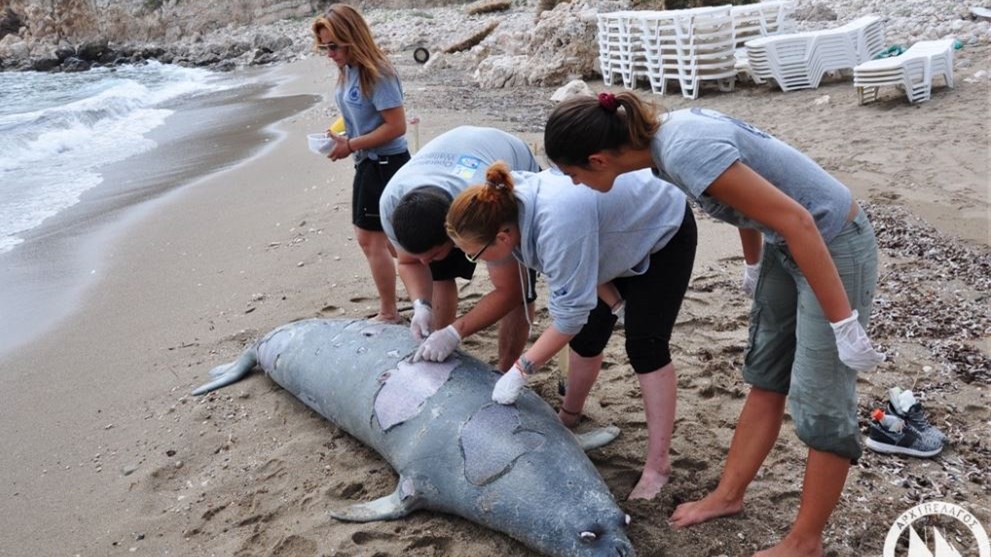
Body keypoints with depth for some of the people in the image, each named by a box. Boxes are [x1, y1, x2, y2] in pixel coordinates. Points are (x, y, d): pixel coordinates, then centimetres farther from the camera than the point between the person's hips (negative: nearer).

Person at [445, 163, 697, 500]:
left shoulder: (557, 224, -44)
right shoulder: (508, 209, -19)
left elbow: (570, 312, -36)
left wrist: (521, 369, -30)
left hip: (664, 232, -7)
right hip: (617, 232, 8)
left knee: (645, 346, -12)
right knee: (586, 334, 10)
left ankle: (658, 464, -6)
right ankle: (569, 418, 30)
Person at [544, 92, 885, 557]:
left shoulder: (686, 152, -31)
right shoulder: (666, 132, -5)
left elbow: (796, 221, -30)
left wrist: (844, 323, -25)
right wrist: (754, 264, 26)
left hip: (833, 246, -9)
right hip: (786, 246, 9)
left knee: (821, 404, 3)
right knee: (766, 376, 19)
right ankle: (728, 495, 35)